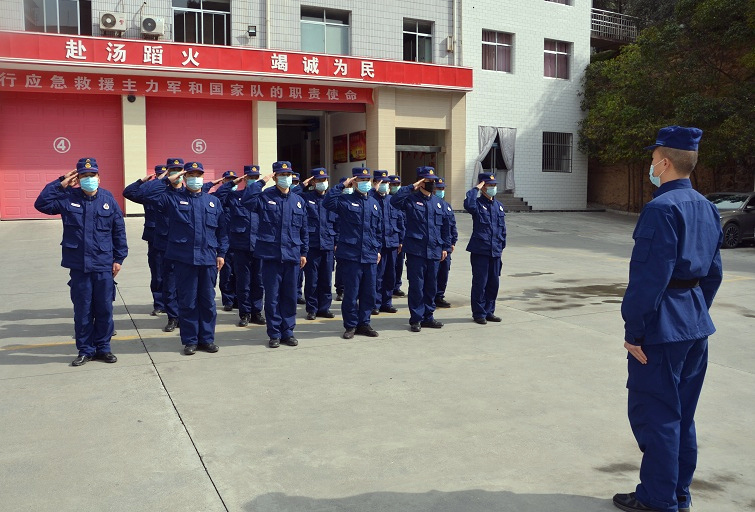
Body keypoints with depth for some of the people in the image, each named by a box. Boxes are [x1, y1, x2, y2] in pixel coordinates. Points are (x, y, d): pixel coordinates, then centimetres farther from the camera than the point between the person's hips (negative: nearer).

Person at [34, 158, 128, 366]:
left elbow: (119, 231, 4)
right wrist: (60, 184, -9)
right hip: (78, 265, 0)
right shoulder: (68, 198, 2)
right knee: (82, 310, 8)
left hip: (104, 265, 0)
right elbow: (41, 204, -7)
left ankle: (103, 347, 21)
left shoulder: (108, 200, 0)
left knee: (104, 309, 7)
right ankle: (85, 350, 20)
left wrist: (119, 258, 3)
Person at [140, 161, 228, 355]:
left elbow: (222, 230, 10)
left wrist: (221, 253, 3)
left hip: (208, 259, 2)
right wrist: (168, 180, -4)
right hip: (184, 259, -2)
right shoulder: (174, 198, 5)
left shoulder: (213, 201, 11)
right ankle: (190, 340, 14)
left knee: (208, 301, 8)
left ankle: (207, 338, 19)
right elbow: (148, 193, -6)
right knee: (187, 301, 4)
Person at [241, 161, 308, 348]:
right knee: (272, 296, 3)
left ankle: (288, 332, 20)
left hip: (292, 256, 3)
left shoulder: (298, 201, 11)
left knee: (290, 296, 9)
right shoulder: (265, 197, 0)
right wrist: (262, 182, -15)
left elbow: (304, 229, 14)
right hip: (270, 255, -3)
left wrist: (304, 252, 11)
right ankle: (274, 334, 13)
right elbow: (246, 199, -20)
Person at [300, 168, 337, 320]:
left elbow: (337, 222, 14)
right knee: (311, 280, 2)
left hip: (328, 245, 3)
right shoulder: (305, 197, 3)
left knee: (326, 279, 9)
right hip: (311, 244, -3)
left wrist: (337, 242, 9)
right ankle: (312, 309, 12)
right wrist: (302, 185, -10)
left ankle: (324, 307, 19)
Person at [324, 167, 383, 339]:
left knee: (369, 292, 9)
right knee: (351, 292, 0)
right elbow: (328, 202, -22)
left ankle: (364, 323, 22)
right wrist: (342, 186, -16)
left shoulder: (374, 203, 14)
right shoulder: (346, 200, -1)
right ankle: (351, 325, 13)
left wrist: (377, 249, 16)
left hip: (370, 256, 5)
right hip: (351, 255, -5)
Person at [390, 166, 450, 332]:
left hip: (434, 252, 5)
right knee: (416, 286, -1)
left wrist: (446, 247, 12)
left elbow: (445, 226, 17)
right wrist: (412, 188, -21)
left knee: (431, 286, 11)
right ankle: (416, 319, 9)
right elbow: (395, 200, -24)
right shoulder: (411, 199, -3)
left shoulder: (438, 202, 13)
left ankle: (428, 317, 22)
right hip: (416, 250, -5)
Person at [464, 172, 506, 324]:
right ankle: (478, 313, 9)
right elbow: (468, 204, -31)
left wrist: (501, 245, 14)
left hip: (495, 251, 6)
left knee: (494, 283, 10)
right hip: (480, 250, -6)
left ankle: (489, 312, 22)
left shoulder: (499, 205, 13)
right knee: (480, 283, -1)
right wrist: (475, 189, -19)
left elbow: (502, 227, 19)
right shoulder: (478, 204, -5)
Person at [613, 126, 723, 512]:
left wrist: (634, 331, -17)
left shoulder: (661, 208, -19)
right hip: (696, 327, 9)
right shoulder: (706, 208, 9)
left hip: (662, 328, -9)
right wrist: (697, 312, 22)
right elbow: (713, 273, 15)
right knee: (682, 415, 17)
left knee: (655, 414, 3)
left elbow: (648, 278, -22)